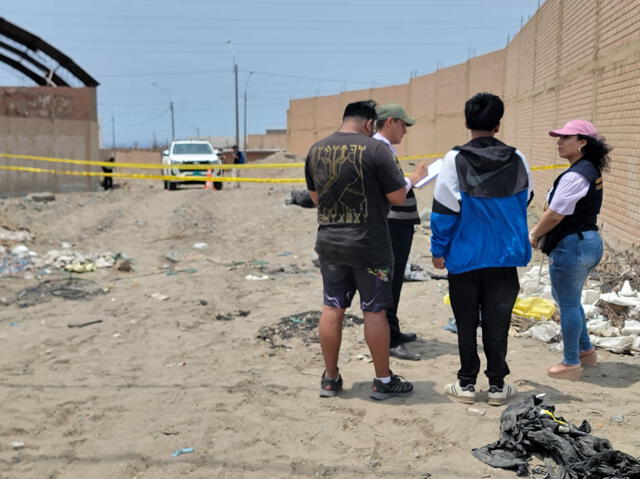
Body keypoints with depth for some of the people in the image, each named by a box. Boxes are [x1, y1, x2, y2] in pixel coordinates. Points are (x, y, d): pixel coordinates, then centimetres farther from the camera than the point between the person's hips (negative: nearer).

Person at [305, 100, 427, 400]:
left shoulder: (316, 150, 4)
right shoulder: (375, 149, -13)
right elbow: (397, 197, -11)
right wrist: (411, 179, 8)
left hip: (329, 243, 5)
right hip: (369, 246, -5)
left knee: (332, 308, 12)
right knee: (374, 311, 5)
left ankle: (330, 379, 21)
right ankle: (383, 381, 17)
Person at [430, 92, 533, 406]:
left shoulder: (455, 160, -11)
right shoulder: (517, 160, -2)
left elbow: (443, 209, -10)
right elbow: (524, 201, 12)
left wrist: (438, 250, -1)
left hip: (464, 256, -2)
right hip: (504, 256, 2)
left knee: (466, 323, 10)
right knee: (497, 322, 11)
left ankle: (467, 384, 17)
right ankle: (497, 385, 18)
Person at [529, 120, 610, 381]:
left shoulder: (574, 176, -21)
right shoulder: (592, 170, 10)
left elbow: (556, 214, -19)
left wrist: (534, 235, -3)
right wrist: (539, 229, 11)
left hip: (572, 245, -10)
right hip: (590, 241, 10)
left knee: (568, 304, 2)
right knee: (570, 300, 24)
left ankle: (571, 364, 14)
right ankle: (586, 351, 35)